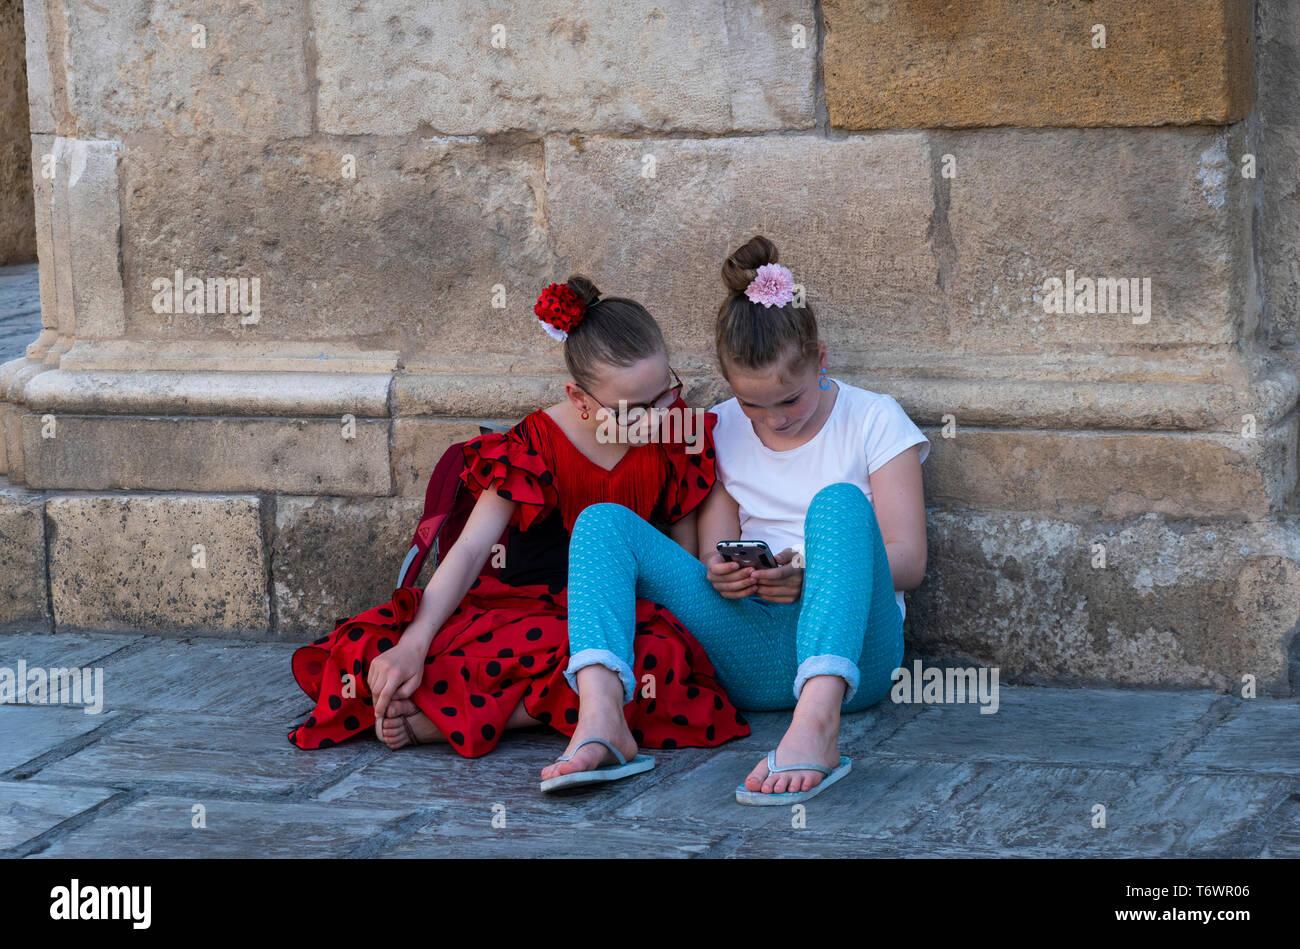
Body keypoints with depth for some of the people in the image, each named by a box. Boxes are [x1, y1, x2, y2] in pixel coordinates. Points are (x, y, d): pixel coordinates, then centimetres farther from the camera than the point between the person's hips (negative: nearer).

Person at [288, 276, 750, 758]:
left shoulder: (678, 434, -2)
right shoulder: (535, 446, -8)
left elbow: (687, 555, 9)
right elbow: (471, 549, -15)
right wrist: (413, 646, -27)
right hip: (529, 605, -2)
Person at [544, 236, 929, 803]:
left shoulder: (873, 420, 4)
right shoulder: (722, 432, 15)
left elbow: (909, 561, -2)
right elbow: (714, 552, 12)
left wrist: (811, 575, -21)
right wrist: (721, 571, -14)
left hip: (850, 652, -3)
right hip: (750, 660, 3)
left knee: (840, 501, -33)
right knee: (603, 520, -13)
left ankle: (817, 724, -54)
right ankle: (598, 719, -39)